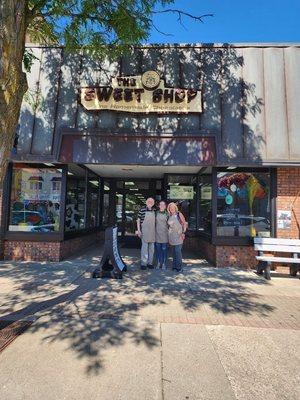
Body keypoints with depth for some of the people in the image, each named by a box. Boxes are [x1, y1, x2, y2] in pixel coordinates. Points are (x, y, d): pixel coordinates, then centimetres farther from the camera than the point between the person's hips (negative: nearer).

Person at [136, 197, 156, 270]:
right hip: (144, 232, -4)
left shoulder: (154, 211, 6)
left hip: (152, 232, 5)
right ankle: (143, 263, 11)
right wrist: (139, 230, -8)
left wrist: (156, 231, 12)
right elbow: (138, 220, -3)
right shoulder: (142, 210, -7)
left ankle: (150, 262, 23)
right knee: (144, 247, 0)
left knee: (152, 248, 11)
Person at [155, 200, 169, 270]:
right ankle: (158, 263, 17)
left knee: (164, 249, 2)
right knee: (158, 249, 6)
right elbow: (154, 222, 10)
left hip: (164, 234, -1)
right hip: (157, 233, 1)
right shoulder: (156, 213, 7)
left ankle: (164, 264, 11)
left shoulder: (167, 214, 4)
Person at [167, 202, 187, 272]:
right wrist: (169, 234, 16)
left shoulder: (179, 214, -3)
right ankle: (175, 266, 18)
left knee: (178, 250, -10)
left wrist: (183, 233, -11)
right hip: (172, 236, 5)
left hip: (178, 235, -5)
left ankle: (179, 267, -2)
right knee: (174, 251, 9)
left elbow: (184, 224, -3)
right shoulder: (169, 216, 11)